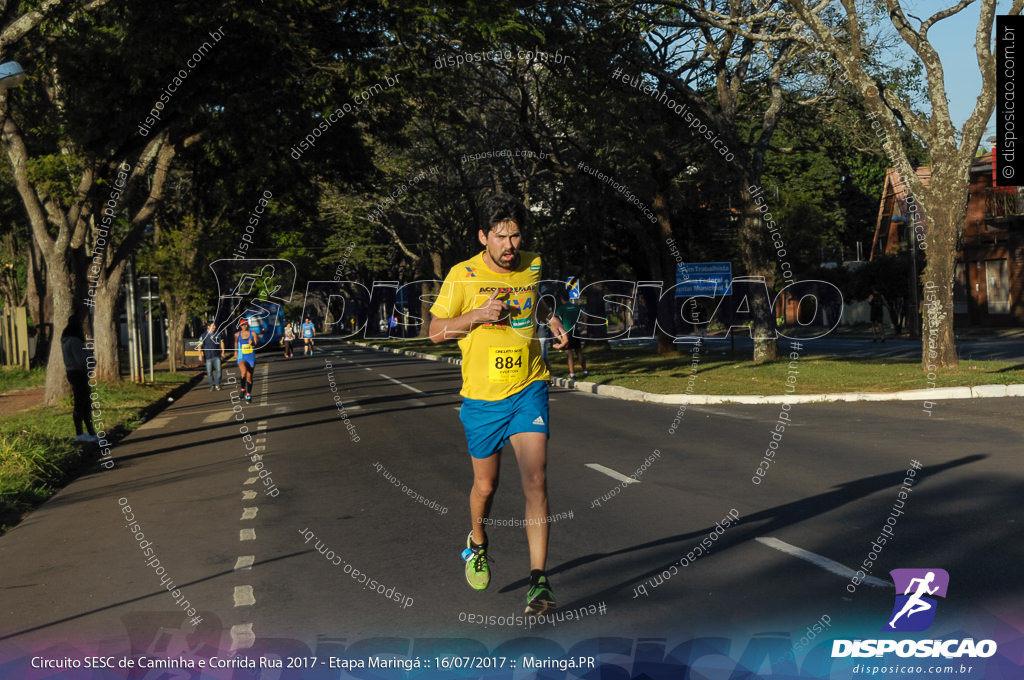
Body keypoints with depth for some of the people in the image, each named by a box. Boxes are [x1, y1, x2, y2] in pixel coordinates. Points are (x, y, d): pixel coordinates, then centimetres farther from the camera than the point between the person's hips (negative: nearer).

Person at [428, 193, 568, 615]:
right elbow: (435, 331, -3)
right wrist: (477, 315, -18)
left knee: (535, 480, -13)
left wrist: (553, 324, 4)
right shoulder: (462, 275, -8)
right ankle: (477, 542, 45)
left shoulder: (533, 266, 2)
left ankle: (539, 580, -9)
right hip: (482, 396, -1)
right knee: (485, 485, 12)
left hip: (529, 390, 1)